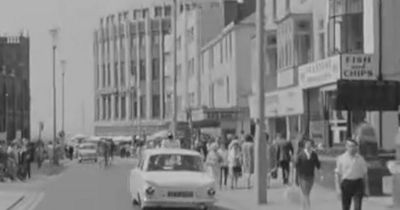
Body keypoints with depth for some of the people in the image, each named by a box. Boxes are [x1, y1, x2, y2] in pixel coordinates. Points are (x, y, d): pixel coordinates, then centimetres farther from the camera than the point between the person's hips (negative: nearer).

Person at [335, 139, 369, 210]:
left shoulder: (361, 159, 7)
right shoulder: (341, 158, 2)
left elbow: (365, 174, 11)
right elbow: (337, 174, 1)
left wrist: (366, 188, 7)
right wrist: (338, 188, -7)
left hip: (358, 183, 1)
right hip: (346, 182, -1)